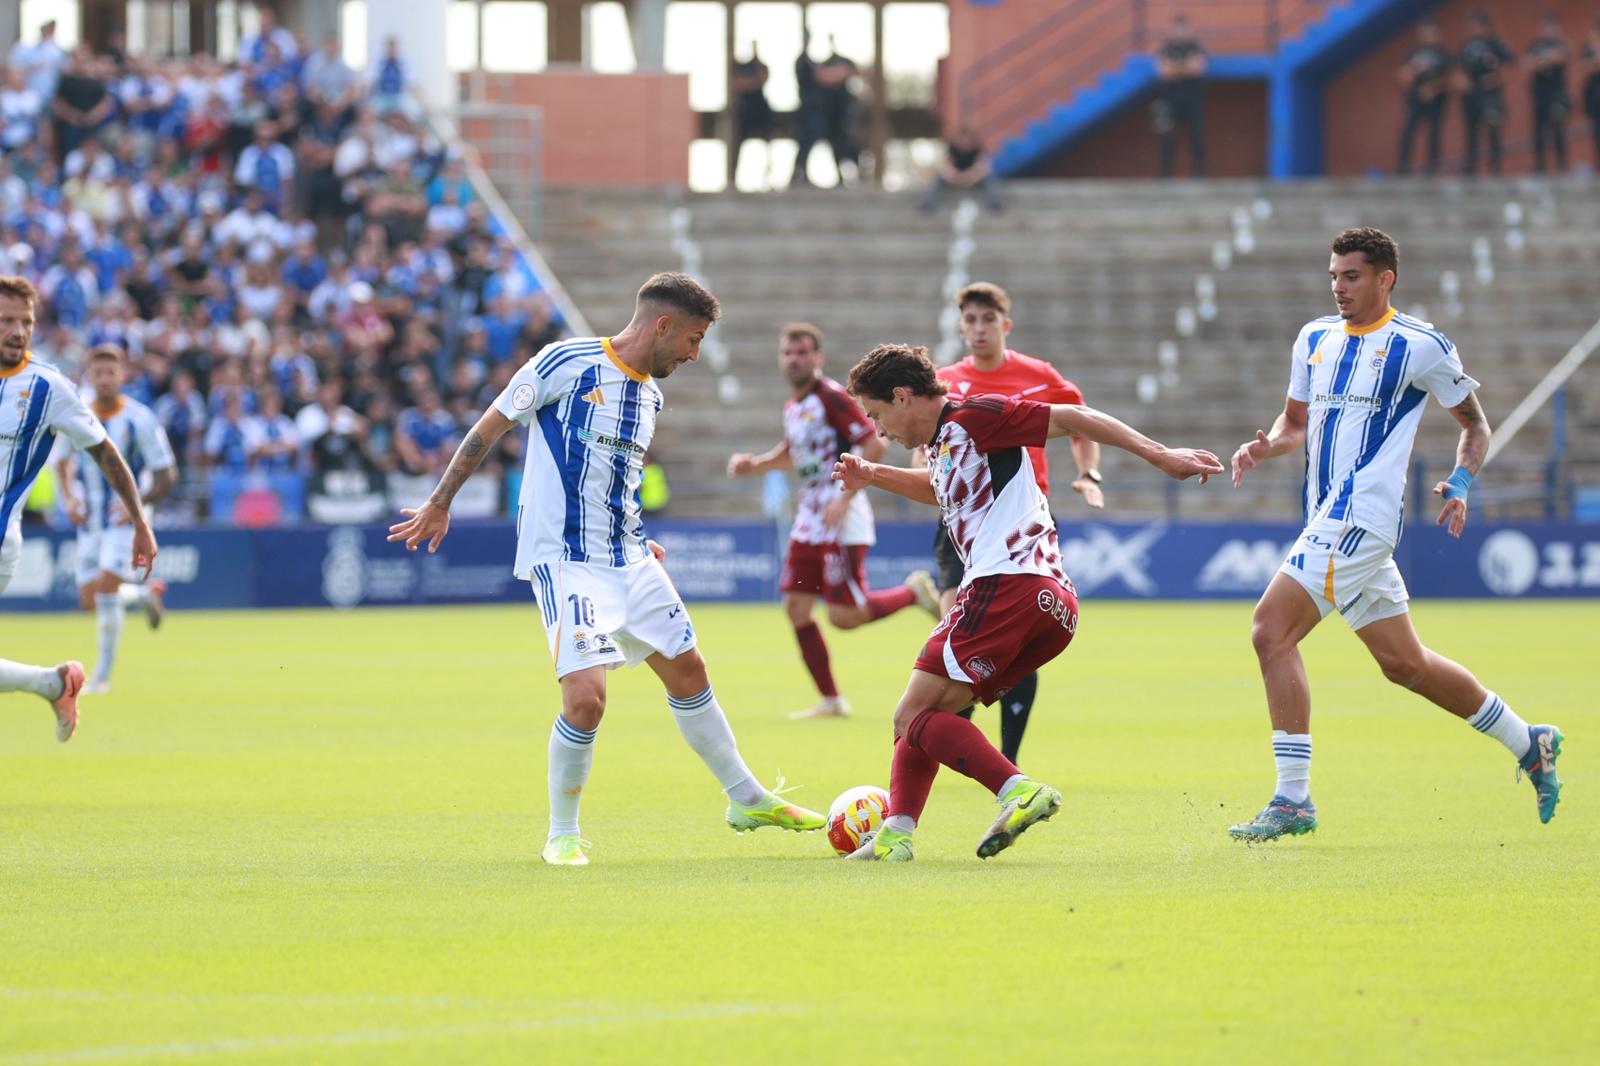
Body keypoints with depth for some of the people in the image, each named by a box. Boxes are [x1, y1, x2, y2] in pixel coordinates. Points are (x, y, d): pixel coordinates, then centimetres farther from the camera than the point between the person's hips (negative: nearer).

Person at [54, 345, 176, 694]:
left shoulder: (140, 420, -13)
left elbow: (166, 475, -8)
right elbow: (64, 460, 15)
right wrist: (69, 497, -2)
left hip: (125, 518, -5)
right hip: (89, 520, 5)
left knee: (106, 585, -20)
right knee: (89, 599, 4)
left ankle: (103, 674, -8)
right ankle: (146, 594, 36)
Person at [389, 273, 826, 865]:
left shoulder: (649, 394, 12)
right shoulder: (566, 363, -11)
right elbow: (488, 429, -3)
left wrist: (638, 542, 17)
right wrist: (440, 503, 1)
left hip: (627, 560, 8)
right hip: (564, 562, -8)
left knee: (687, 671, 14)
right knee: (586, 698, -18)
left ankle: (747, 800, 30)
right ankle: (562, 833, 2)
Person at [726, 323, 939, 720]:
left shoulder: (832, 397, -13)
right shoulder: (791, 405, 13)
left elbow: (874, 446, -19)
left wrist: (845, 497, -22)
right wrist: (753, 464, 12)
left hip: (840, 520, -9)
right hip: (808, 517, 9)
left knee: (844, 615, -11)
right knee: (796, 607, 1)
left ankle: (915, 591, 13)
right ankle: (830, 700, 8)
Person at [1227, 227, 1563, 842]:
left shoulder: (1420, 346, -4)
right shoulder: (1315, 339, 15)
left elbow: (1474, 424, 7)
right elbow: (1296, 423, 24)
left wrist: (1460, 484, -8)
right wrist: (1263, 447, 3)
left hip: (1362, 513, -8)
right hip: (1332, 521, 8)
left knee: (1271, 629, -17)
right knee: (1404, 662, 14)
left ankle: (1293, 799, -16)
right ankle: (1527, 742, 29)